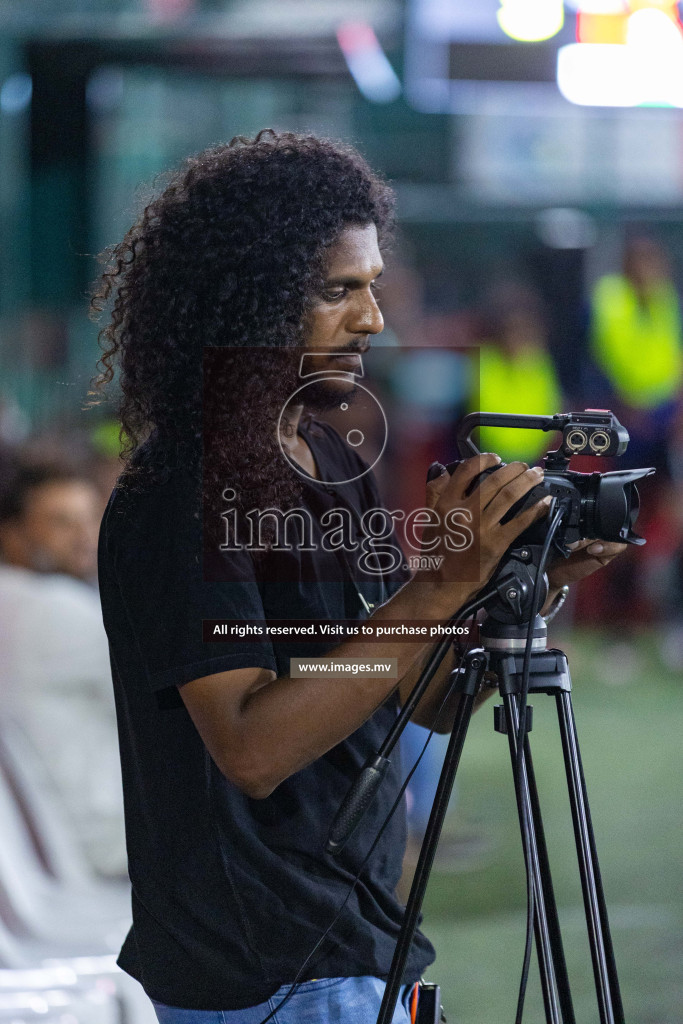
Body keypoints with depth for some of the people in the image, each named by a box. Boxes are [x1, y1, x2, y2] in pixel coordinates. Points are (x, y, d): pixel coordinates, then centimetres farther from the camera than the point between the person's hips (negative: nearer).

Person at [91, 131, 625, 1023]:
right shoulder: (179, 498, -17)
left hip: (354, 944, 8)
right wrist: (442, 587, -27)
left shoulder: (330, 466, 9)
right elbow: (252, 747, -26)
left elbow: (429, 701, 11)